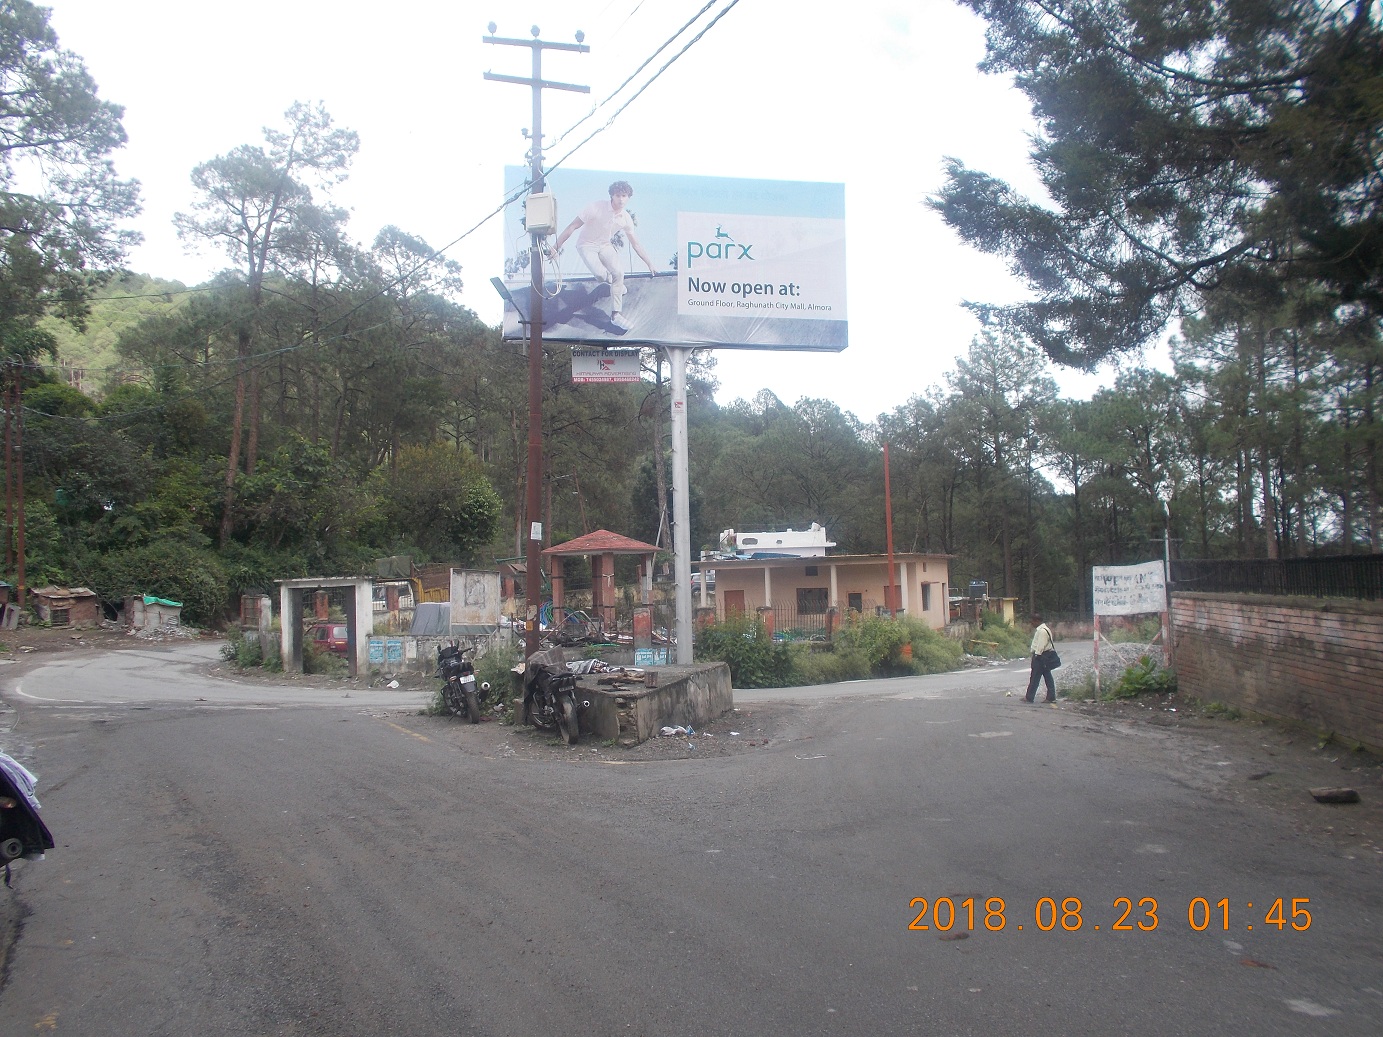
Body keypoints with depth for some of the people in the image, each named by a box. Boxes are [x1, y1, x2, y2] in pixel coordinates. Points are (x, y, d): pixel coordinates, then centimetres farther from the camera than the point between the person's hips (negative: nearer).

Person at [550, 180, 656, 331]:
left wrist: (649, 263, 5)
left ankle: (616, 315, -8)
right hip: (586, 245, -4)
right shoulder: (596, 208, -26)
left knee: (618, 272, -18)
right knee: (601, 273, -28)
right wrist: (556, 247, -25)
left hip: (605, 245, 4)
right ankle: (613, 282, 12)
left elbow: (635, 244, 4)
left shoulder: (626, 218, -10)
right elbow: (572, 227, -22)